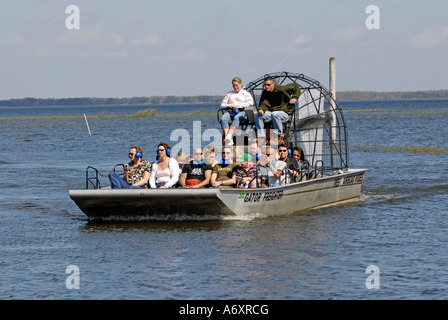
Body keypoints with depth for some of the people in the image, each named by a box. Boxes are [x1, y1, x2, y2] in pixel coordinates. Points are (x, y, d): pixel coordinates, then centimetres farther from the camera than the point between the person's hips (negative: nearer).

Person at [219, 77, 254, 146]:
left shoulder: (245, 93, 20)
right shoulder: (229, 94, 31)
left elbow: (250, 102, 3)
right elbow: (222, 104, 25)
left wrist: (239, 105, -9)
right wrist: (229, 106, 3)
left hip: (242, 112, -3)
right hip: (231, 111, 3)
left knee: (236, 118, -41)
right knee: (223, 119, -33)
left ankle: (229, 136, -58)